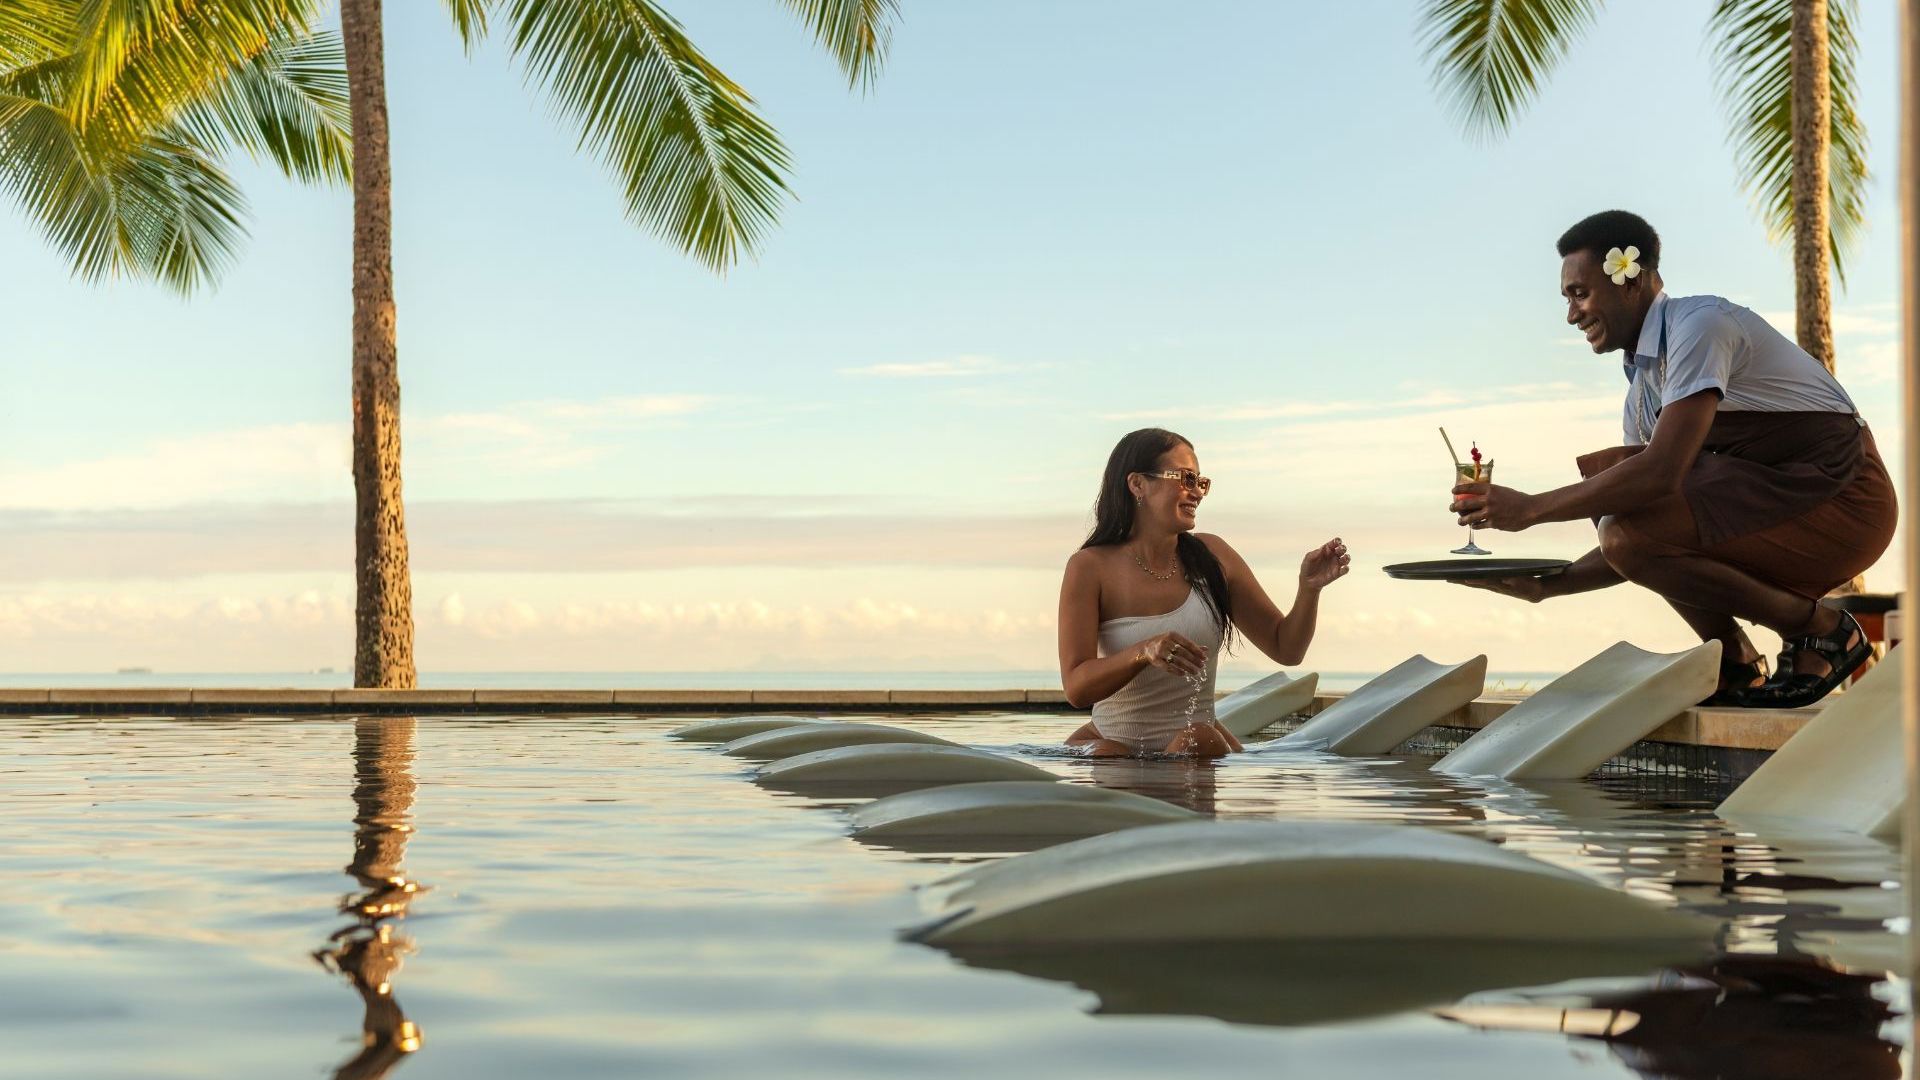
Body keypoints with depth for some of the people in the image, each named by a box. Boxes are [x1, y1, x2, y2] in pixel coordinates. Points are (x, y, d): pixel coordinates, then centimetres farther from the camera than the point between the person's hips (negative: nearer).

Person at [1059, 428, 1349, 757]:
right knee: (1106, 757, -36)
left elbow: (1286, 649, 9)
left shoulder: (1211, 556, 3)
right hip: (1112, 741, -3)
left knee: (1198, 740, -31)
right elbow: (1076, 688, -15)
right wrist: (1144, 652, -33)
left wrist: (1309, 588, -10)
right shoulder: (1091, 567, -7)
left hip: (1199, 743, 3)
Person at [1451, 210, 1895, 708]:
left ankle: (1821, 630, -6)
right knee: (1602, 479, 6)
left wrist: (1531, 508, -21)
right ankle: (1733, 667, 5)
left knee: (1628, 535, -23)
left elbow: (1662, 472, -27)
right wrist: (1545, 585, 1)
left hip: (1842, 499, -9)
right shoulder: (1643, 386, 12)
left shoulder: (1701, 324, -16)